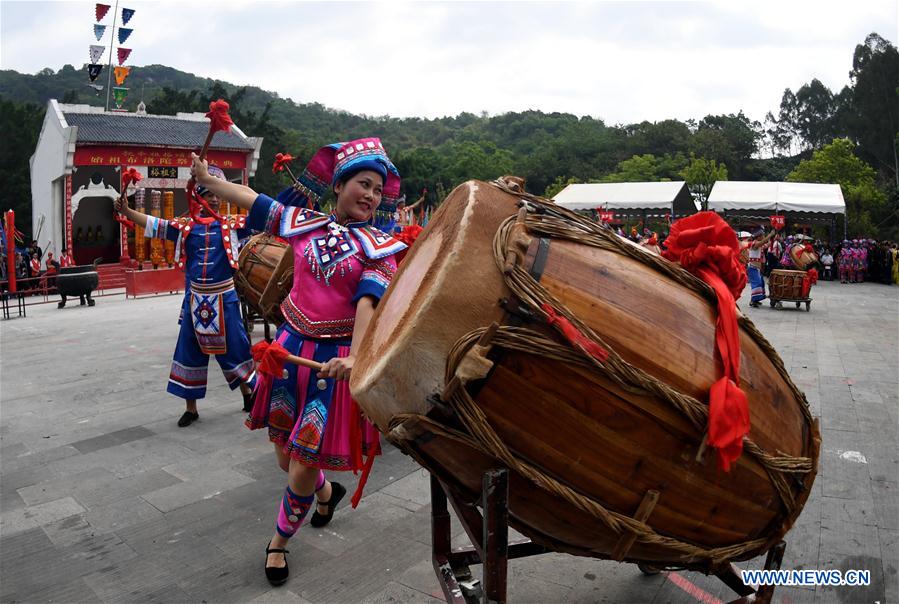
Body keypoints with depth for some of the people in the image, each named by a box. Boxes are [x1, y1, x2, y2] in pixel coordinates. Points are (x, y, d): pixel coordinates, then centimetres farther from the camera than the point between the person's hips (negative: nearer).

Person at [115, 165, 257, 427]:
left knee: (234, 348, 6)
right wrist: (127, 211, -6)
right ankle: (191, 408, 22)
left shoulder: (231, 224, -1)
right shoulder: (186, 226, 4)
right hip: (195, 298, 2)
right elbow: (154, 224, 4)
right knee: (190, 351, 8)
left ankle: (248, 394, 28)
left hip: (224, 298, -2)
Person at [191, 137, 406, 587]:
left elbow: (370, 299, -20)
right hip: (291, 347, 4)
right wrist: (207, 179, 17)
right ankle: (327, 492, 49)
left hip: (337, 359, -4)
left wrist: (355, 355, -33)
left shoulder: (379, 247, -5)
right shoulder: (304, 223, 5)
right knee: (286, 456, 15)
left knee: (304, 468, 0)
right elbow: (252, 199, 16)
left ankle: (279, 541, 30)